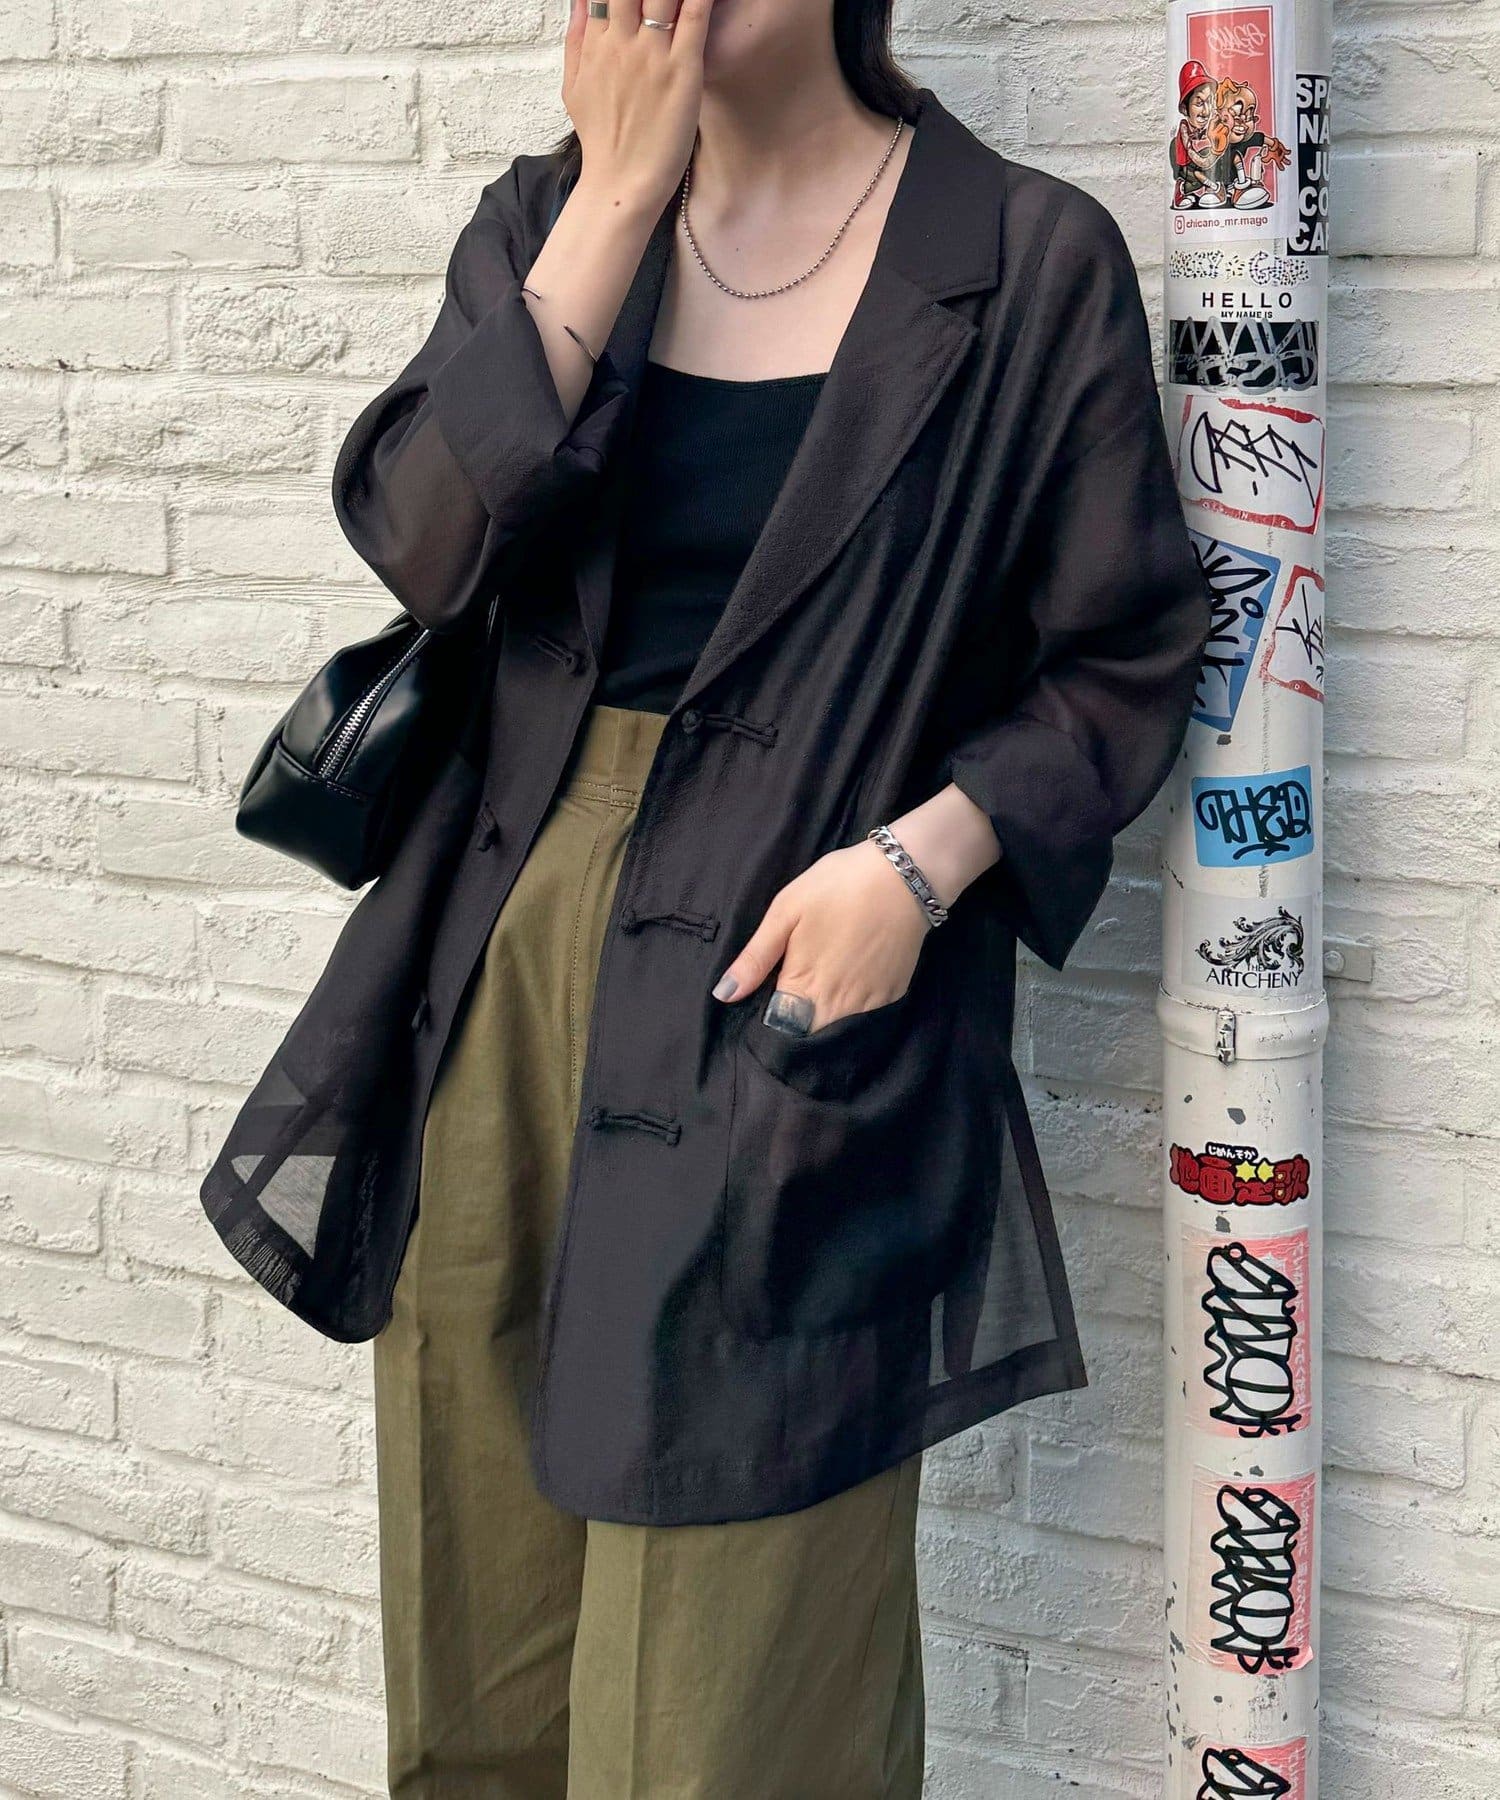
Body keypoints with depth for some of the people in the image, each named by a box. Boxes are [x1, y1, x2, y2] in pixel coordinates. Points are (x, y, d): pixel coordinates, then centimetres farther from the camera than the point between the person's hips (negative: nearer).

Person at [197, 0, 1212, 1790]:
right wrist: (619, 197, -8)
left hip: (789, 991, -4)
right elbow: (422, 543, -6)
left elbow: (1122, 661, 1)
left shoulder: (1030, 261, -2)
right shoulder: (548, 217, 10)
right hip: (506, 968, 4)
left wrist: (915, 858, -15)